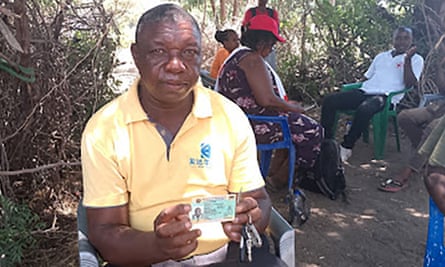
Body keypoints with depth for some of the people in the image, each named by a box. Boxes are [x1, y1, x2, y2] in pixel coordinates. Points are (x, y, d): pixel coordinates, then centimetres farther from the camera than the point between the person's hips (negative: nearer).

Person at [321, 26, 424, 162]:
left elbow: (410, 83, -5)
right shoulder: (381, 56, 26)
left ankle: (346, 147, -24)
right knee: (329, 100, -15)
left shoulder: (416, 59, 10)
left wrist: (407, 59, -13)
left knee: (364, 109, -40)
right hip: (364, 92, 6)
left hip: (385, 96, -6)